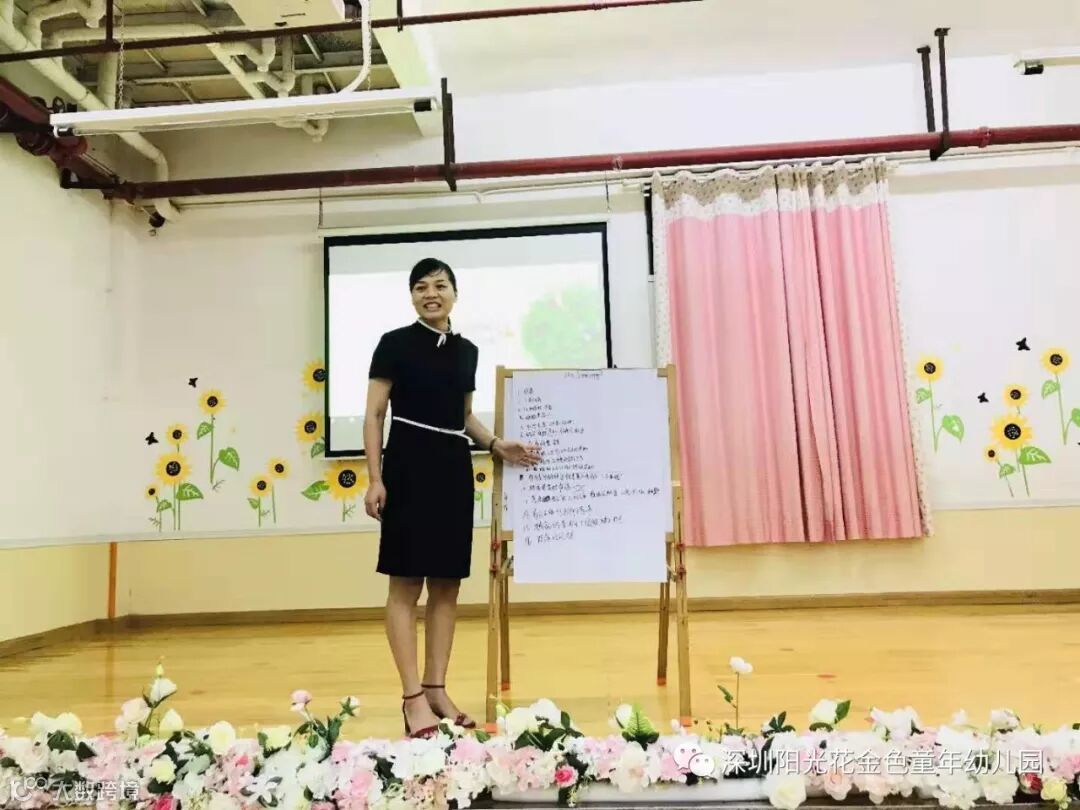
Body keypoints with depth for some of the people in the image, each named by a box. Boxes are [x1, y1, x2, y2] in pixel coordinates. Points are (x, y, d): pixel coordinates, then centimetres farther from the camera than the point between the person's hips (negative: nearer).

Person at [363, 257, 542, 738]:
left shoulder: (466, 351, 13)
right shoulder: (395, 343, -1)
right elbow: (374, 415, -3)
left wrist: (496, 445, 5)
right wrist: (374, 478, -12)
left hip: (454, 469, 6)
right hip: (409, 466, -5)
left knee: (447, 585, 7)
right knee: (406, 585, -3)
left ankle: (436, 689, 18)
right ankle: (413, 697, 4)